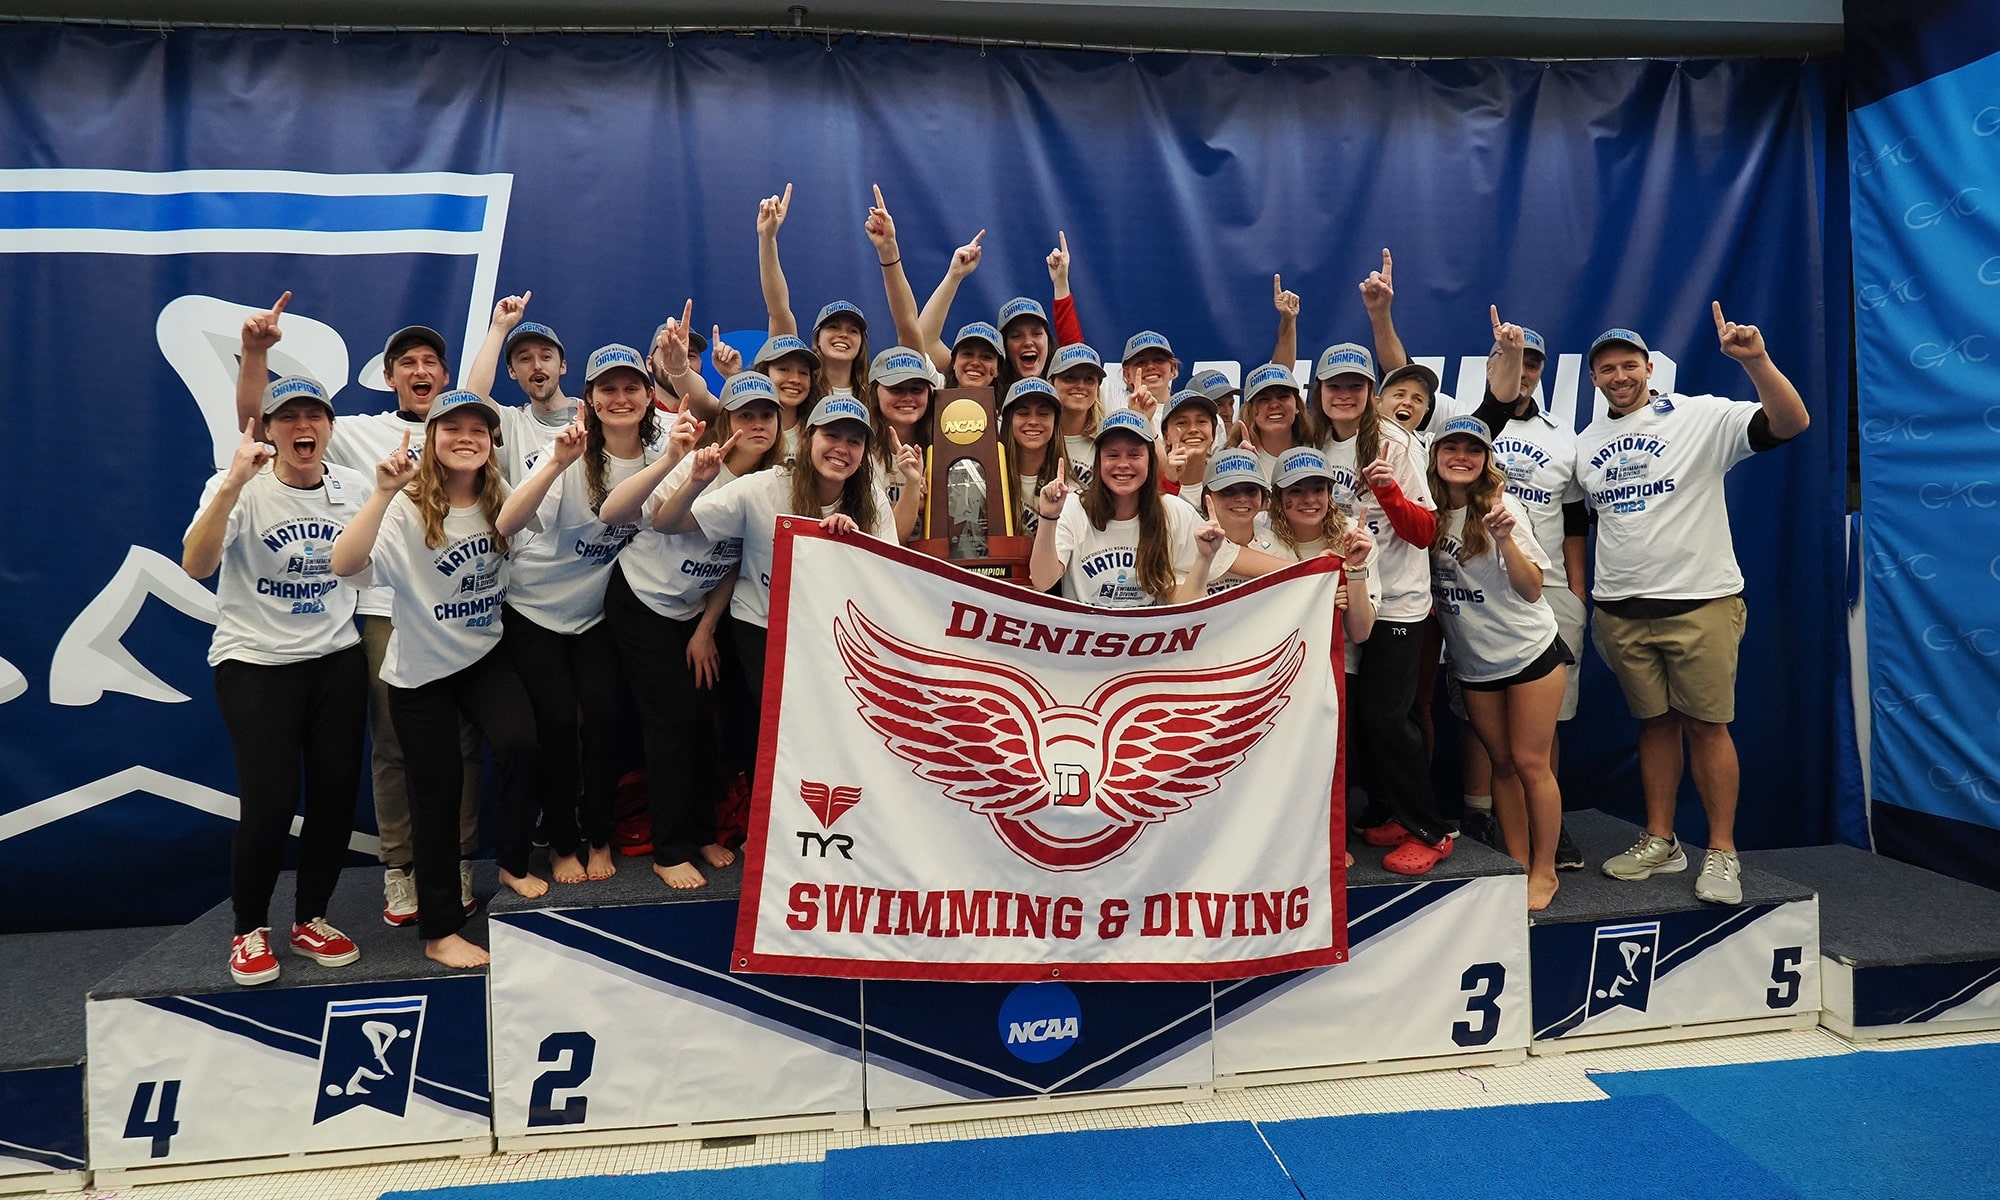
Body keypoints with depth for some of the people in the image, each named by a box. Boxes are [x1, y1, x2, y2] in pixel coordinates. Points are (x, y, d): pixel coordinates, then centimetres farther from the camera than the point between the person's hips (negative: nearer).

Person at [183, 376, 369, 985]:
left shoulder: (353, 486, 0)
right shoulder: (241, 487, -12)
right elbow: (196, 565, -27)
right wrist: (233, 484, -36)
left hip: (338, 659, 4)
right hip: (255, 661, -4)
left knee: (337, 792, 4)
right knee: (271, 800, -9)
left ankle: (310, 920, 24)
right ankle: (249, 930, 15)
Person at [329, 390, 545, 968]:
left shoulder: (499, 499, -2)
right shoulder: (408, 507, -18)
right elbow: (344, 564, -31)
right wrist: (383, 492, -42)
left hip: (484, 656, 3)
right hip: (420, 668, -3)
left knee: (521, 746, -20)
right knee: (437, 790, 5)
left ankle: (513, 863, 9)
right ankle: (439, 929, 21)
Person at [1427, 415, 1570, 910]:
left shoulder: (1501, 507, -12)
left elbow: (1532, 589, -16)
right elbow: (1424, 577, 9)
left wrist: (1506, 538, -30)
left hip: (1530, 651, -4)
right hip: (1472, 661, 4)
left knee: (1529, 762, -3)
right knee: (1501, 762, 10)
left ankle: (1544, 871, 9)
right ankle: (1517, 864, 19)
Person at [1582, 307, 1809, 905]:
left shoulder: (1701, 417, -4)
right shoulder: (1586, 444, 11)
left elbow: (1792, 423, -16)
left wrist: (1756, 360, -30)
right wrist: (1580, 602, 13)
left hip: (1700, 602, -4)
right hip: (1620, 610, 4)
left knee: (1706, 724, 0)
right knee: (1654, 722, 12)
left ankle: (1722, 852, 11)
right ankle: (1660, 841, 22)